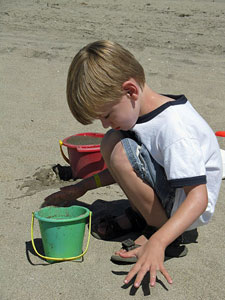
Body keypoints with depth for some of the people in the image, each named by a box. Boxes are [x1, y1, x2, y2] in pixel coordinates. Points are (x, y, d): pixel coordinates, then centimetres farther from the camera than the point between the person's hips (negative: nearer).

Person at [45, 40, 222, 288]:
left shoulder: (174, 128, -30)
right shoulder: (138, 109, -2)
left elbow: (199, 198, -35)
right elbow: (128, 171, 12)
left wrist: (158, 242, -46)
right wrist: (82, 187, 11)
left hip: (187, 209, -9)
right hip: (168, 195, 9)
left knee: (119, 151, -26)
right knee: (112, 141, 3)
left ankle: (158, 229, -12)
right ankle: (139, 216, 7)